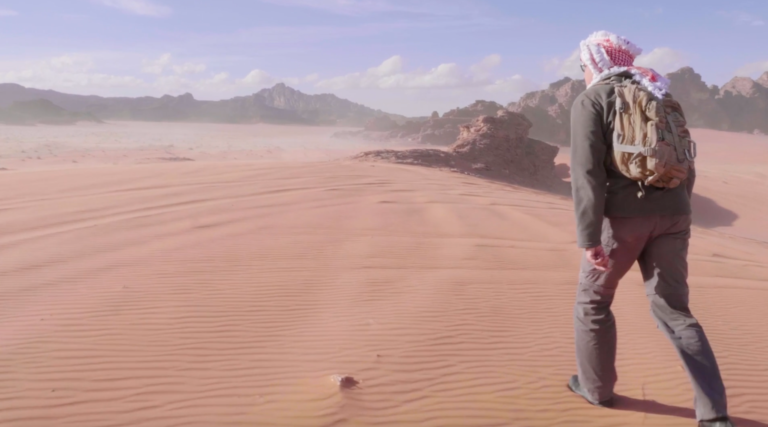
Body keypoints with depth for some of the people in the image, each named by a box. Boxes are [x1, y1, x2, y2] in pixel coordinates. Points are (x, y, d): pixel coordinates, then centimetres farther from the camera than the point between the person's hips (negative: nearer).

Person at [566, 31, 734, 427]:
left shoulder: (590, 101, -2)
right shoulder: (660, 97, 18)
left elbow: (587, 171, -15)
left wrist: (589, 238, -18)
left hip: (623, 215, -6)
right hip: (670, 214, 6)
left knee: (592, 301, 15)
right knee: (674, 310, 10)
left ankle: (596, 387, 27)